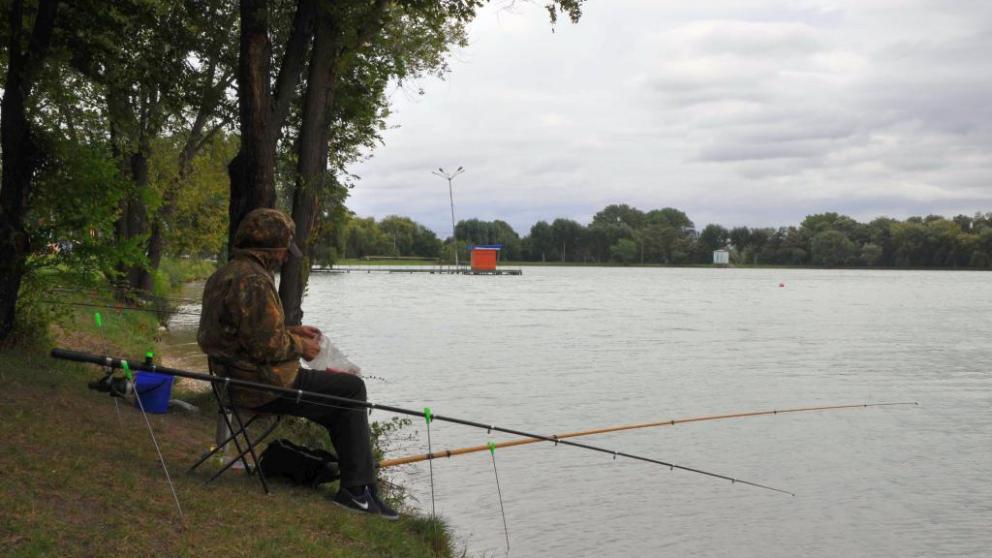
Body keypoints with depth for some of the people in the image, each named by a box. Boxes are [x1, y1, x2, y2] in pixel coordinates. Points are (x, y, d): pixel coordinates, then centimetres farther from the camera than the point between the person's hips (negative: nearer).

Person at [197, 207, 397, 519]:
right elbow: (267, 345, -25)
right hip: (266, 386, -11)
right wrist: (300, 347, -8)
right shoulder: (253, 281, -21)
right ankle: (356, 490, 1)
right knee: (352, 389, -2)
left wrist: (291, 332, 16)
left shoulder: (226, 274, 14)